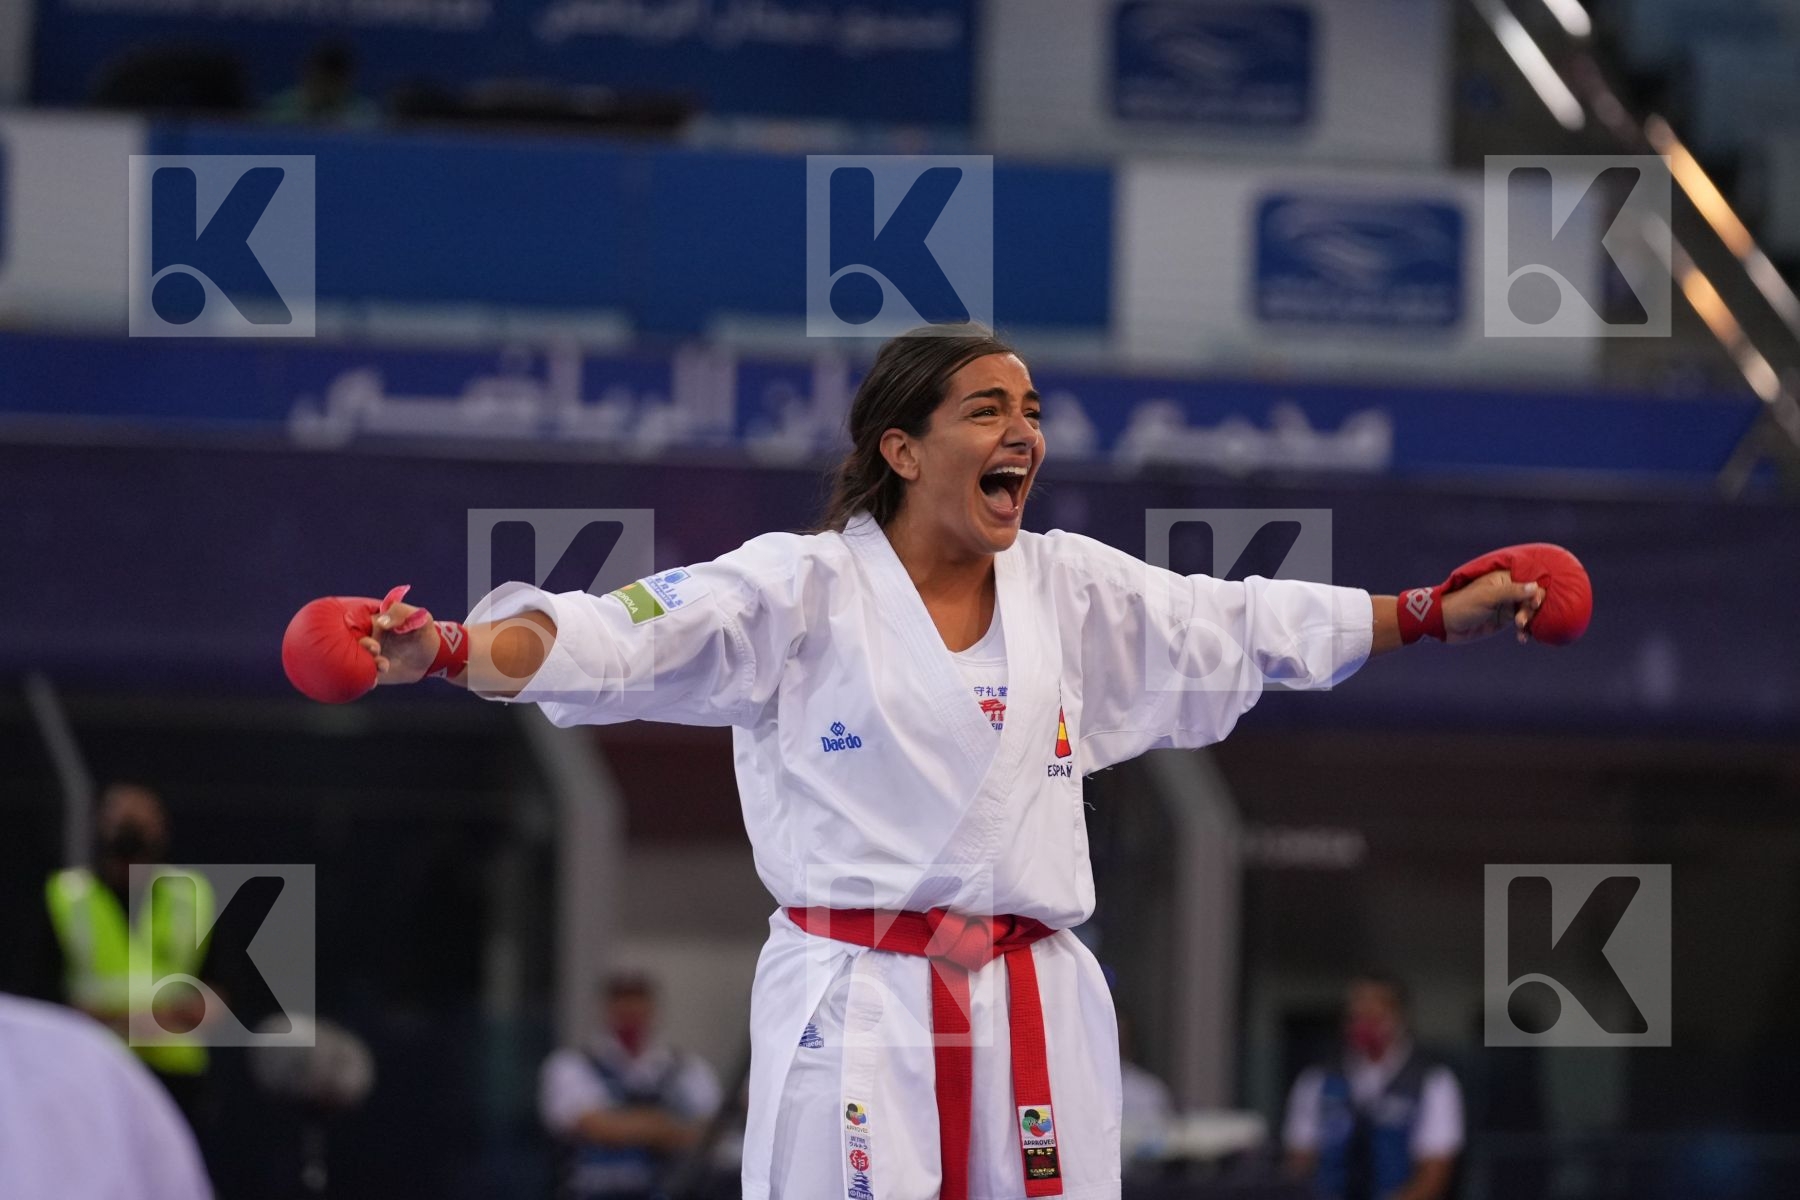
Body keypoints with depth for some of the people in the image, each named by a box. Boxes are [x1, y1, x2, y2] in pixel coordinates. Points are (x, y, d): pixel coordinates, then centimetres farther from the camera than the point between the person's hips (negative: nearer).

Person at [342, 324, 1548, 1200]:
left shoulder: (1070, 587, 11)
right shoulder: (805, 587, -4)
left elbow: (1248, 625, 22)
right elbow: (615, 638, -15)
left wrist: (1437, 616, 25)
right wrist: (446, 651, -32)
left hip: (1034, 1013, 5)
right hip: (859, 1010, -5)